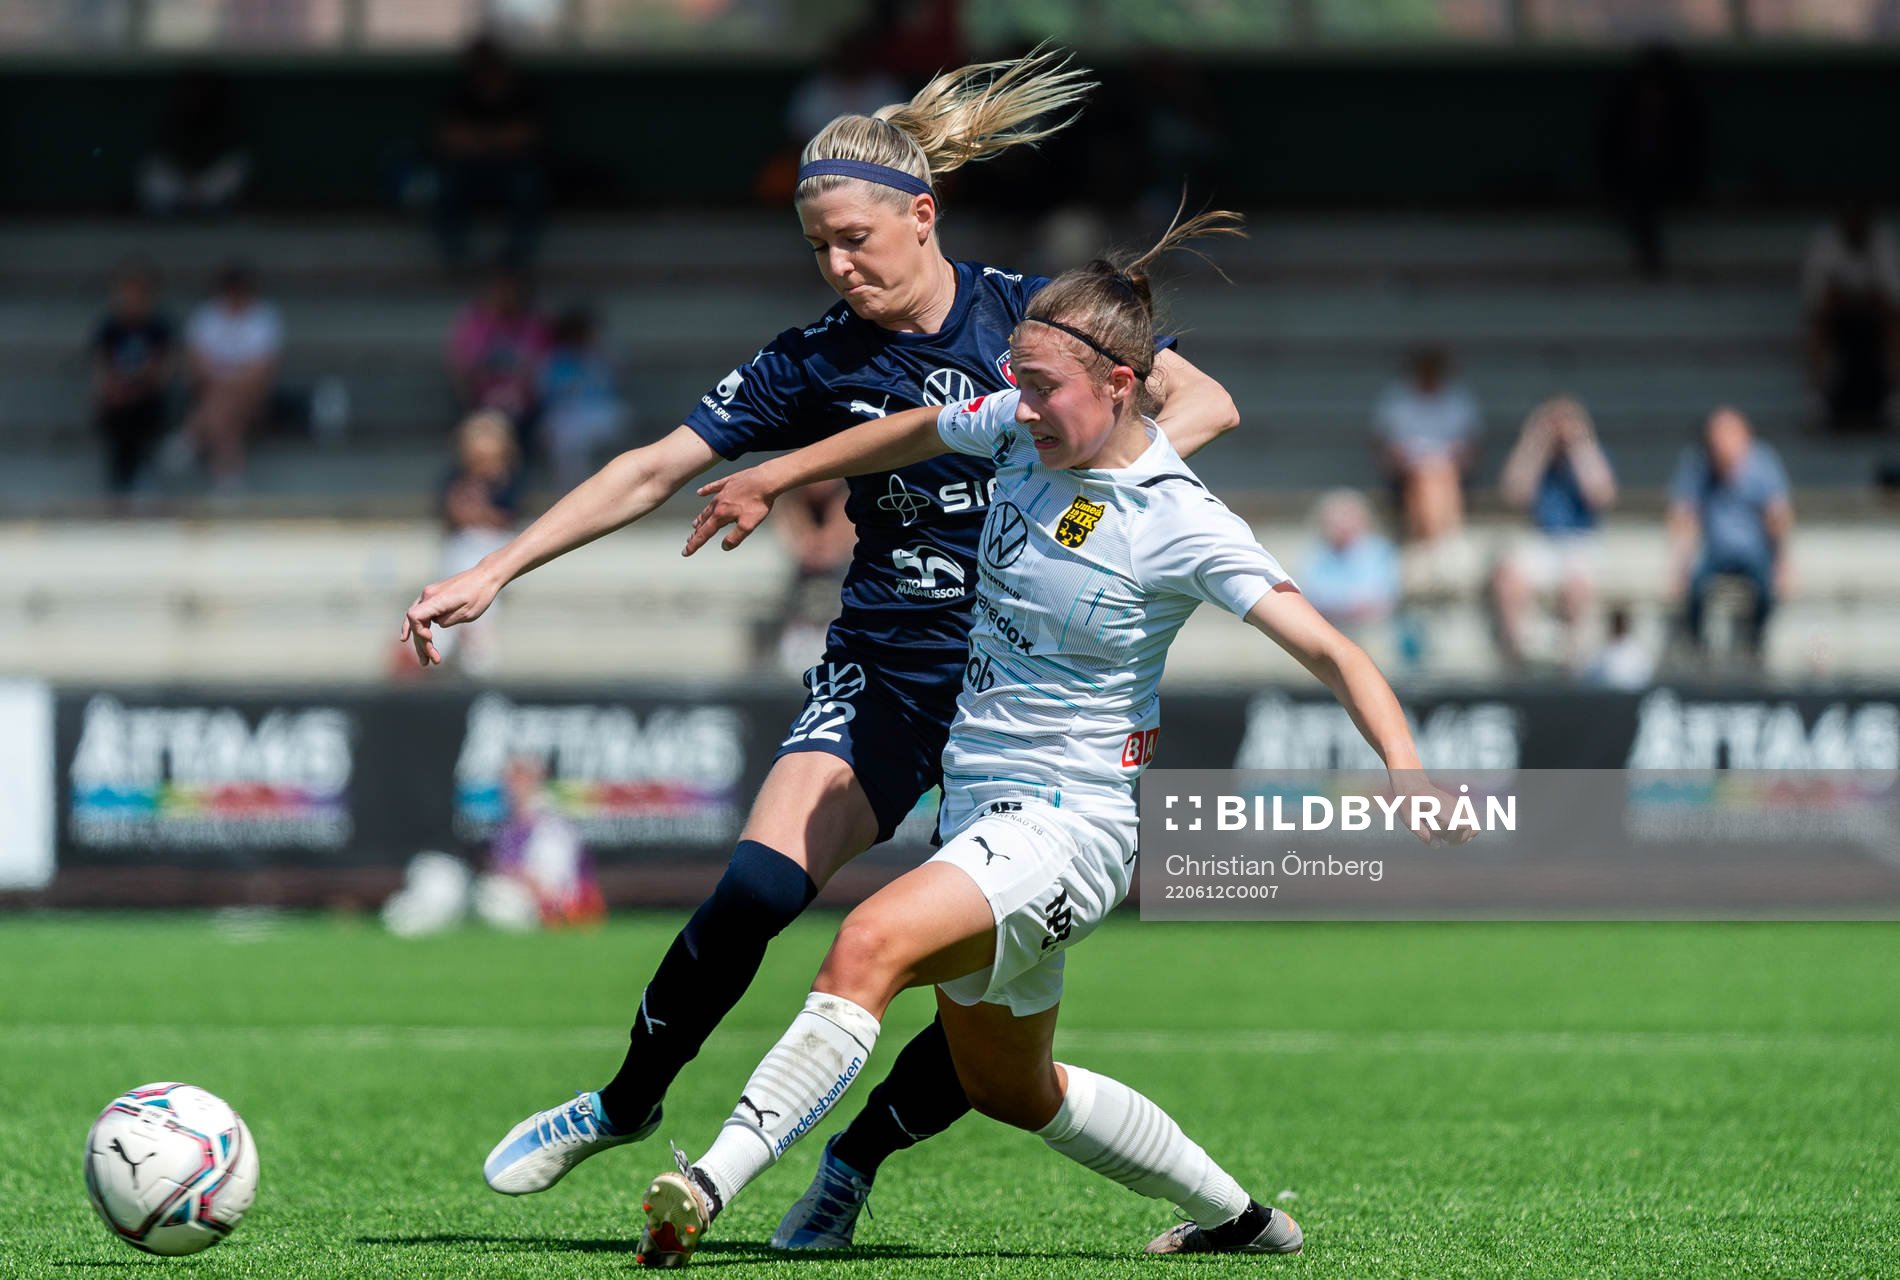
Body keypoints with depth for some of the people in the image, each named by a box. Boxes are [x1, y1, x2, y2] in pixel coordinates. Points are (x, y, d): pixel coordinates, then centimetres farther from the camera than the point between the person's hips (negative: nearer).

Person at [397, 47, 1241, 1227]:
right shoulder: (816, 364, -1)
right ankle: (624, 1107, 1)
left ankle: (858, 1158, 16)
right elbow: (656, 470, -1)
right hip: (883, 675, 1)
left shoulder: (1033, 316, -4)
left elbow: (1207, 402, -6)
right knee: (756, 890, -21)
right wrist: (493, 572, -6)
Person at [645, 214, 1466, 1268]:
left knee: (870, 945, -32)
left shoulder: (1182, 527, -19)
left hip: (1074, 818, -8)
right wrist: (774, 478, 27)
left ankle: (707, 1188, -38)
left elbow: (1329, 651, -22)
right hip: (980, 801, 9)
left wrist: (1407, 773, -36)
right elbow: (918, 432, 21)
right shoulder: (1022, 430, -1)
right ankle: (1239, 1218, 40)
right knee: (1010, 1092, 22)